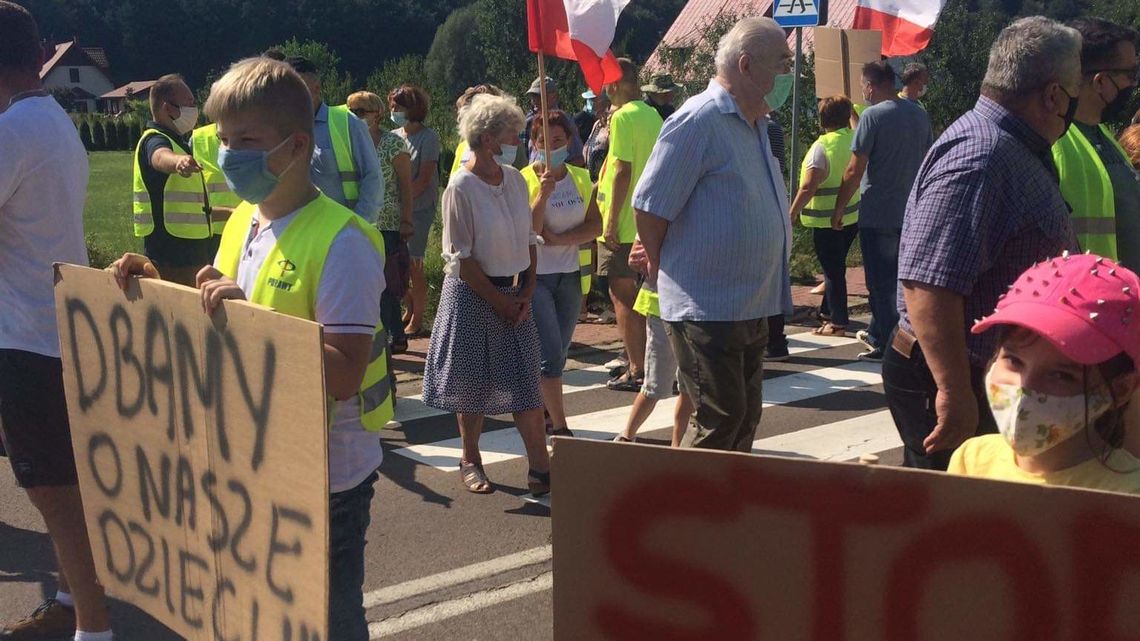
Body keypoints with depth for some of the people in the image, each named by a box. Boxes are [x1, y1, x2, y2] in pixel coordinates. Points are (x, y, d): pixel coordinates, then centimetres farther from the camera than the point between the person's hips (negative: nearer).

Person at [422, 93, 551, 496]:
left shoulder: (515, 179, 4)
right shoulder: (461, 188, -15)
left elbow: (529, 240, 10)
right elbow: (462, 259, -15)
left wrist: (527, 292, -1)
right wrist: (500, 301, -12)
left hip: (514, 293, 5)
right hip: (472, 296, -5)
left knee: (526, 382, 2)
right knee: (472, 386, 6)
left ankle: (540, 467, 5)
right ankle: (470, 461, 23)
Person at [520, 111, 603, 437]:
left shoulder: (580, 178, 5)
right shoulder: (525, 181, -9)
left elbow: (595, 225, -1)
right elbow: (528, 232, -17)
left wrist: (560, 238, -15)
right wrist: (544, 194, -28)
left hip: (570, 275, 5)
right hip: (536, 276, -5)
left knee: (558, 354, 12)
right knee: (551, 353, -9)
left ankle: (543, 411, 28)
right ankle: (560, 428, -4)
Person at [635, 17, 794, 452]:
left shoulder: (753, 123, 13)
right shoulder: (698, 120, -16)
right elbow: (650, 206, -15)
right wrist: (662, 268, -2)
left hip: (751, 308, 9)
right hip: (707, 309, -9)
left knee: (745, 417, 15)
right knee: (720, 421, -6)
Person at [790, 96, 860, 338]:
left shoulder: (822, 146, -18)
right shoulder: (854, 139, 0)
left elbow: (809, 186, -22)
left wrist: (793, 213, -15)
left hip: (826, 219, -7)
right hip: (852, 216, 7)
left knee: (833, 270, 0)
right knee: (837, 266, 19)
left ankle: (838, 322, 4)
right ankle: (831, 312, 30)